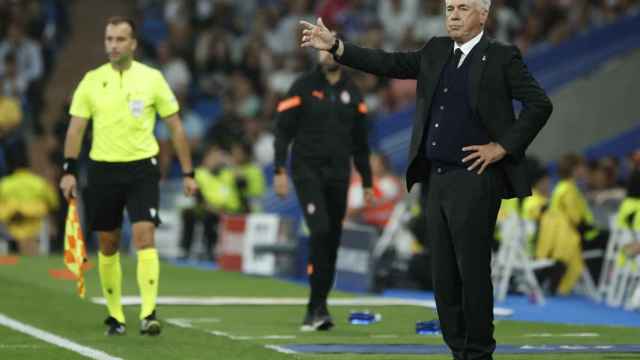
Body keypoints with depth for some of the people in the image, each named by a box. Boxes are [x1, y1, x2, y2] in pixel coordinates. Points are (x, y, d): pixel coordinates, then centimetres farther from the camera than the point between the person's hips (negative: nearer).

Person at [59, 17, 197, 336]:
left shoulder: (152, 79, -1)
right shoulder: (92, 81, 3)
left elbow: (175, 127, 4)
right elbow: (76, 128, 5)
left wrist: (188, 173, 2)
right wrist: (69, 170, -5)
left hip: (142, 168, -2)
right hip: (103, 169, 2)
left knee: (144, 235, -16)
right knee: (108, 244, 8)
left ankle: (149, 314, -19)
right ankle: (114, 315, 21)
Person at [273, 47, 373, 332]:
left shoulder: (351, 93, 12)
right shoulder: (304, 86, 0)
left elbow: (360, 142, 17)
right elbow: (283, 129, -1)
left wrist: (367, 182, 15)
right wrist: (280, 170, -10)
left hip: (338, 174, 4)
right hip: (307, 171, -4)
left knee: (332, 241, 3)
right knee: (320, 230, -20)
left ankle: (315, 311, 13)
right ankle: (318, 305, -14)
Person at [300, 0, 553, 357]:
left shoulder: (502, 57, -3)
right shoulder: (436, 52, 14)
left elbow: (540, 104, -6)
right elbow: (389, 63, 11)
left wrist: (503, 147, -10)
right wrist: (335, 45, 2)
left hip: (475, 179, -7)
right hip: (438, 179, 7)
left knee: (473, 271, -6)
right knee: (444, 275, 8)